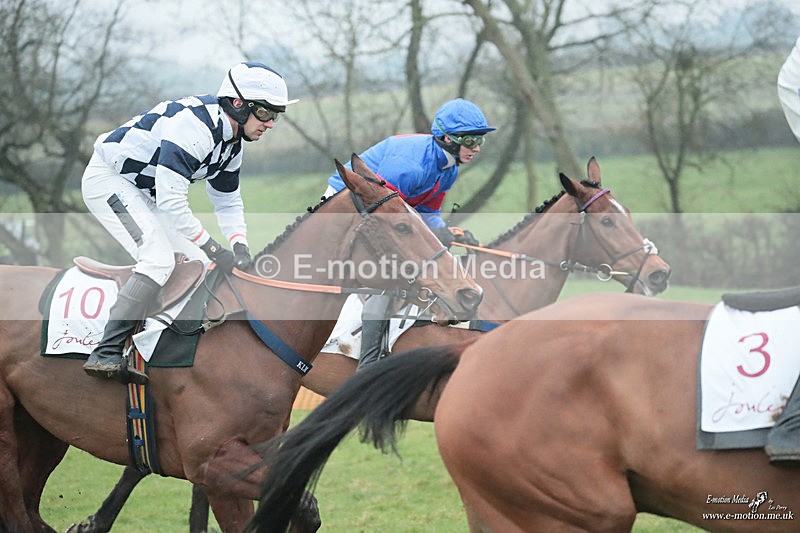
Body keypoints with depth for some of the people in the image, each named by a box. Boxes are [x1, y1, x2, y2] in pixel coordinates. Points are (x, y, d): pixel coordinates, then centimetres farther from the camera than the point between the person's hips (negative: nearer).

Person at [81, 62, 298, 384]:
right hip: (107, 179, -10)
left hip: (143, 193, 10)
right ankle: (105, 355, -31)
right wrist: (214, 250, -29)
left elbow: (228, 201, 14)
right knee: (159, 259, -26)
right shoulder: (194, 125, -30)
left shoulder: (232, 144, 3)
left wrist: (240, 247, -5)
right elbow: (171, 201, -34)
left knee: (199, 262, 4)